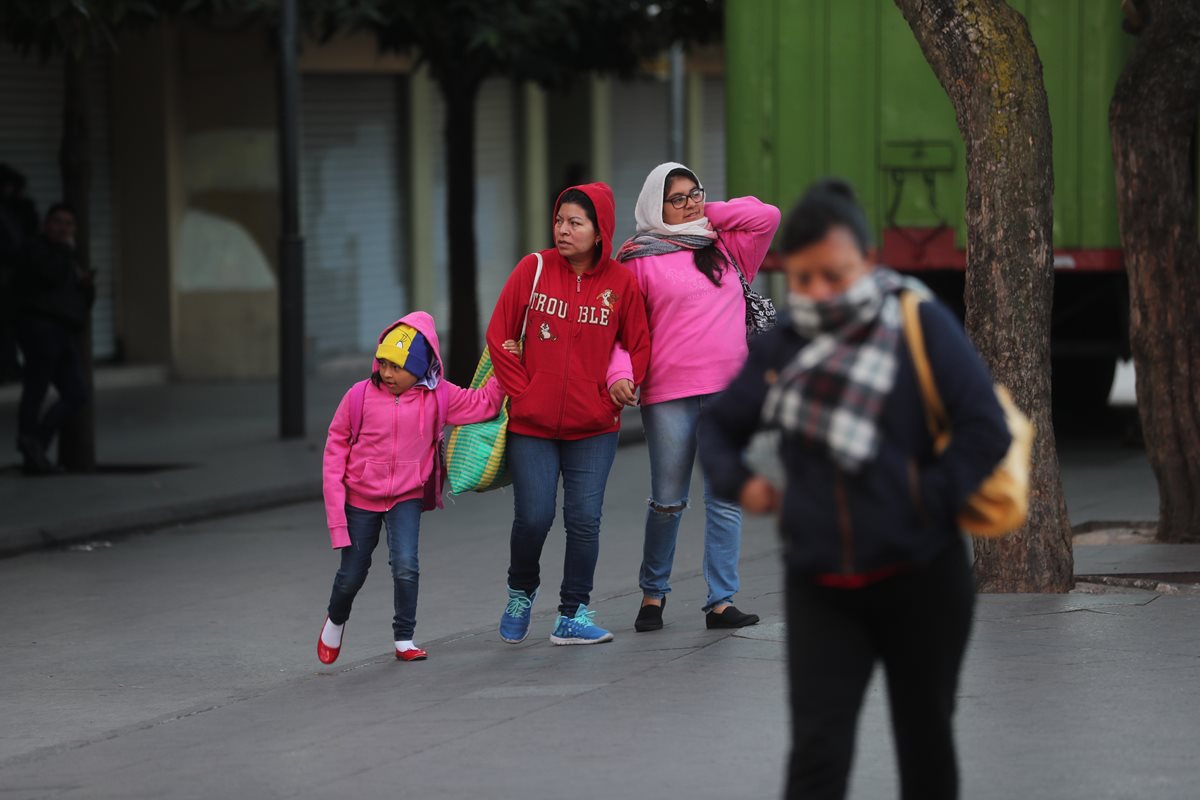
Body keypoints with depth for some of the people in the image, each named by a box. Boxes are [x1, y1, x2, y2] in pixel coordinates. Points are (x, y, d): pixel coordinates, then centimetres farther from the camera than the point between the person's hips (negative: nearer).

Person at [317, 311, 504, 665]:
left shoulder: (437, 397, -8)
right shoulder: (361, 396, -12)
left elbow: (483, 404, 0)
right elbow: (336, 447, -6)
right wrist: (335, 504, -10)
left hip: (406, 497, 0)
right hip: (360, 498, 0)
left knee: (406, 567, -18)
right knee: (351, 575, 10)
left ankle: (404, 639, 0)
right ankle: (335, 622, 41)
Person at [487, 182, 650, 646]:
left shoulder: (621, 282, -3)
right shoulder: (533, 269, -4)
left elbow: (638, 347, 7)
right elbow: (499, 336, 0)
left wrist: (613, 395, -2)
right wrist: (520, 393, -5)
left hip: (593, 429, 1)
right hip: (531, 425, -1)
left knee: (584, 520, -1)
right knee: (533, 518, -2)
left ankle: (573, 616, 10)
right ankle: (521, 594, 25)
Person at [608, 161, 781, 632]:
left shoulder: (725, 249, 15)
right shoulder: (640, 260, 2)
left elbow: (767, 217, 10)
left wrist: (710, 213, 8)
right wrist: (621, 372, -17)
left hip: (728, 391, 3)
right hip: (668, 396, -3)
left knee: (725, 499, 0)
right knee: (668, 501, 4)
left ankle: (721, 602, 2)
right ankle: (653, 593, 21)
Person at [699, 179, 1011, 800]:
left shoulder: (921, 326, -9)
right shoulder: (781, 347, 4)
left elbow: (986, 429, -14)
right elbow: (718, 424, 19)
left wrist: (928, 502, -17)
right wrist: (738, 482, 0)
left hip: (919, 582, -2)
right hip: (820, 586, 2)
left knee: (924, 741, 13)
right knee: (817, 749, -8)